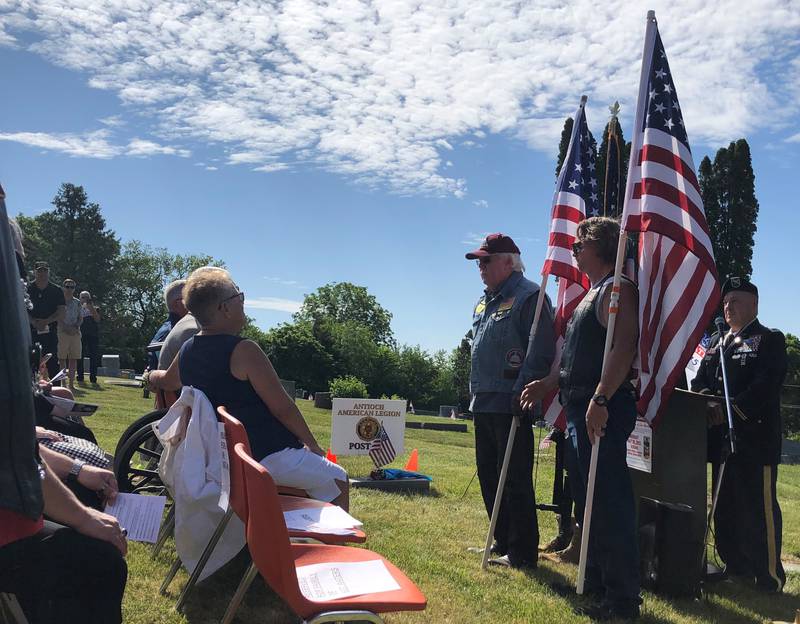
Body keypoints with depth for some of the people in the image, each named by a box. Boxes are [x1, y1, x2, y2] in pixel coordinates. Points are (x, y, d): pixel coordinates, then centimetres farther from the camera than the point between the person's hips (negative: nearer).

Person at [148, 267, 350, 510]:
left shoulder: (186, 352, 2)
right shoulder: (243, 350, -22)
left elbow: (165, 381, 25)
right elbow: (283, 408, -19)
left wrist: (153, 376, 49)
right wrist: (312, 444, -5)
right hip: (269, 455, -9)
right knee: (337, 480, 10)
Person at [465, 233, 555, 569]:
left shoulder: (529, 296, -11)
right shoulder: (484, 302, 18)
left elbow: (541, 351, -19)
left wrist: (521, 393, -23)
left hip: (511, 406, -10)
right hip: (483, 404, 10)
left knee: (515, 480, -4)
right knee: (488, 476, 16)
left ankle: (522, 553, 6)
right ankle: (502, 544, 28)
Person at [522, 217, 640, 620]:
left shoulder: (616, 289, -9)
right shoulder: (591, 294, 22)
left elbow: (624, 348, -22)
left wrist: (600, 399, -28)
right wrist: (547, 384, 21)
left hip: (602, 412, -11)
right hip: (579, 410, 11)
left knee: (609, 503, -7)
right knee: (586, 500, 16)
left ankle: (623, 599, 0)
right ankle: (595, 583, 28)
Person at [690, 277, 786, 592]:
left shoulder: (771, 339, -1)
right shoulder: (716, 342, 19)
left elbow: (767, 383, -16)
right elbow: (700, 382, 9)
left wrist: (732, 409, -25)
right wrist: (710, 404, -12)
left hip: (755, 440, -7)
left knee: (759, 507, -2)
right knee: (725, 506, 13)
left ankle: (769, 576, 8)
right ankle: (736, 566, 25)